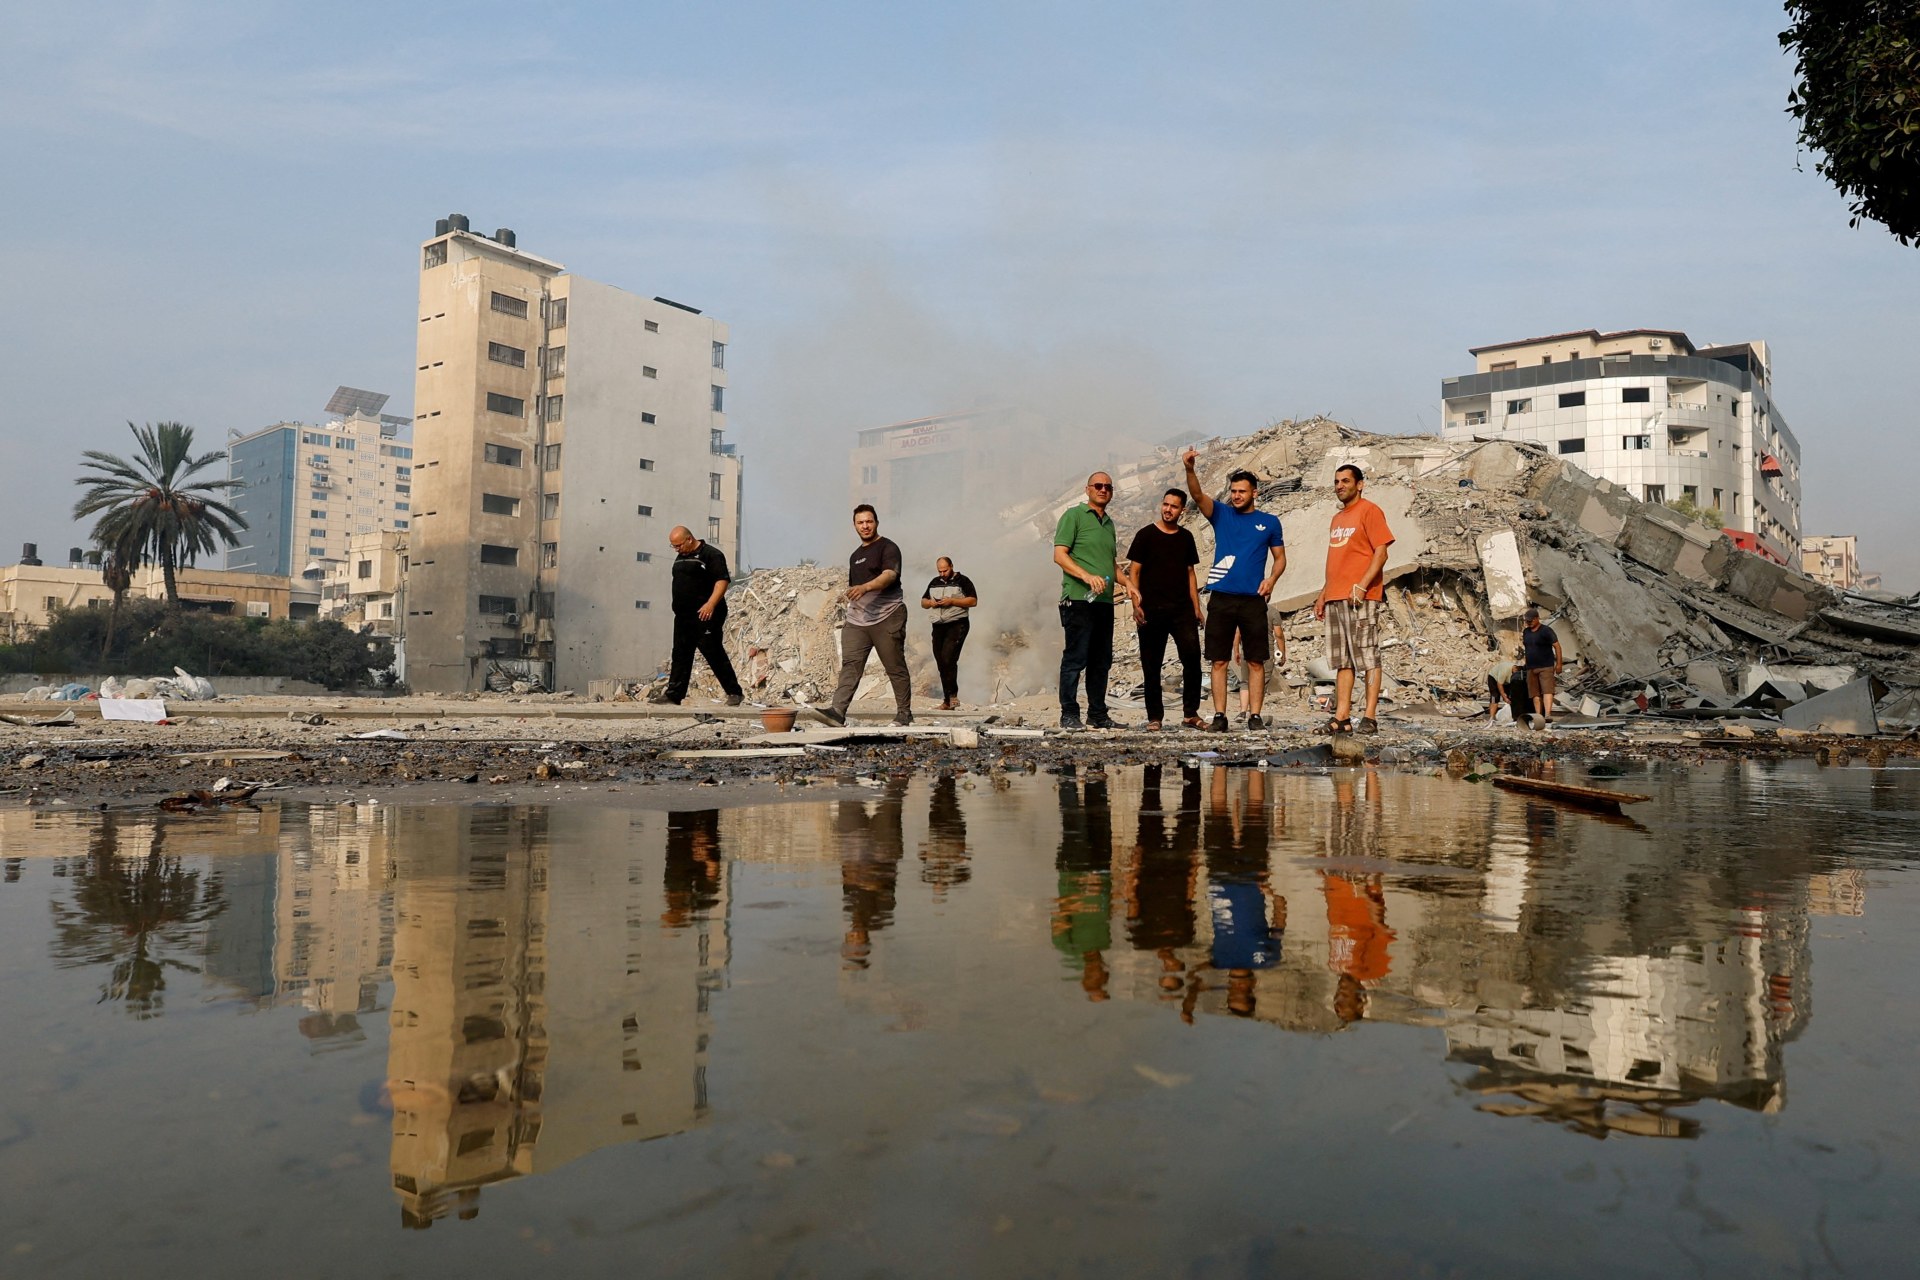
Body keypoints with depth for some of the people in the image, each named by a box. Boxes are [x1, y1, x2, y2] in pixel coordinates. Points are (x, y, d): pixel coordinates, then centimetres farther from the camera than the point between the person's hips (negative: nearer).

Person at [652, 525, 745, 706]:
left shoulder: (711, 554, -9)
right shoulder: (681, 557, 19)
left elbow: (722, 581, -18)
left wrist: (710, 604, -28)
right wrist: (677, 608, 22)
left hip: (705, 616, -8)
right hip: (683, 616, 8)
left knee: (714, 654, -7)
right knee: (680, 654, 7)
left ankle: (734, 693, 0)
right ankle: (674, 693, 9)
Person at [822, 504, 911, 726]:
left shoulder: (887, 548, -3)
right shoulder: (855, 556, 23)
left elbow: (889, 575, -21)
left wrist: (865, 587, -37)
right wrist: (850, 610, 24)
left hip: (887, 617, -7)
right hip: (857, 620, 7)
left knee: (895, 667, -1)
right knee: (850, 665, -8)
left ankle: (904, 713, 9)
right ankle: (838, 711, -17)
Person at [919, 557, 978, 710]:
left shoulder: (962, 581, 1)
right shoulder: (934, 582, 19)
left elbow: (973, 601, -8)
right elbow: (923, 602, 23)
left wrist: (952, 601, -16)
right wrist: (930, 602, -1)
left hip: (957, 624, -6)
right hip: (938, 626, 6)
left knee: (948, 658, -21)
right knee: (941, 663, 4)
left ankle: (952, 695, -13)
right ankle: (947, 701, 7)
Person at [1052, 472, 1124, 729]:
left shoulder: (1109, 523, 21)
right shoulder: (1074, 515, -1)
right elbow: (1059, 555, -11)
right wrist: (1086, 575, -23)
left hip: (1104, 601, 8)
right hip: (1078, 599, -7)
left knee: (1101, 661, 11)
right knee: (1075, 658, -6)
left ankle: (1098, 714, 19)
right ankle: (1069, 715, -2)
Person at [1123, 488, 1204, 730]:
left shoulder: (1186, 537, 13)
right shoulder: (1146, 535, 2)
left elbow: (1190, 573, 17)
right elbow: (1133, 572, -1)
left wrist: (1196, 608, 10)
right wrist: (1136, 604, -12)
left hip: (1182, 609, 3)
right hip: (1152, 610, -2)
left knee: (1192, 656, -11)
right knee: (1152, 664, 2)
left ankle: (1190, 713, -2)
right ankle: (1154, 716, 11)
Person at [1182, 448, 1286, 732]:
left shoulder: (1269, 522, 10)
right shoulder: (1221, 514, 8)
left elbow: (1280, 557, 14)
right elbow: (1198, 495, -9)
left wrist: (1272, 579, -7)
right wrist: (1190, 469, -28)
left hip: (1253, 600, 0)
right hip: (1221, 599, 0)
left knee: (1256, 661, 0)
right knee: (1219, 661, 1)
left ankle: (1255, 716, 4)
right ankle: (1219, 716, 5)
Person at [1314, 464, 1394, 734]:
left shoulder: (1369, 511, -3)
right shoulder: (1336, 518, 22)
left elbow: (1381, 552, -11)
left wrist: (1362, 586, -20)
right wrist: (1323, 595, 19)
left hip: (1361, 598, -8)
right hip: (1335, 598, 8)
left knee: (1368, 658, -6)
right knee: (1342, 661, 6)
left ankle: (1370, 717, -7)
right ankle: (1342, 717, 6)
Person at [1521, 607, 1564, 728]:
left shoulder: (1546, 631, -7)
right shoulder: (1526, 632, 13)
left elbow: (1557, 646, -8)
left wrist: (1559, 664, -12)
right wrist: (1521, 648, 7)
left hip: (1546, 667, -6)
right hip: (1531, 668, 7)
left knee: (1547, 690, -16)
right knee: (1535, 693, 3)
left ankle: (1548, 715, -29)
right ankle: (1538, 716, 4)